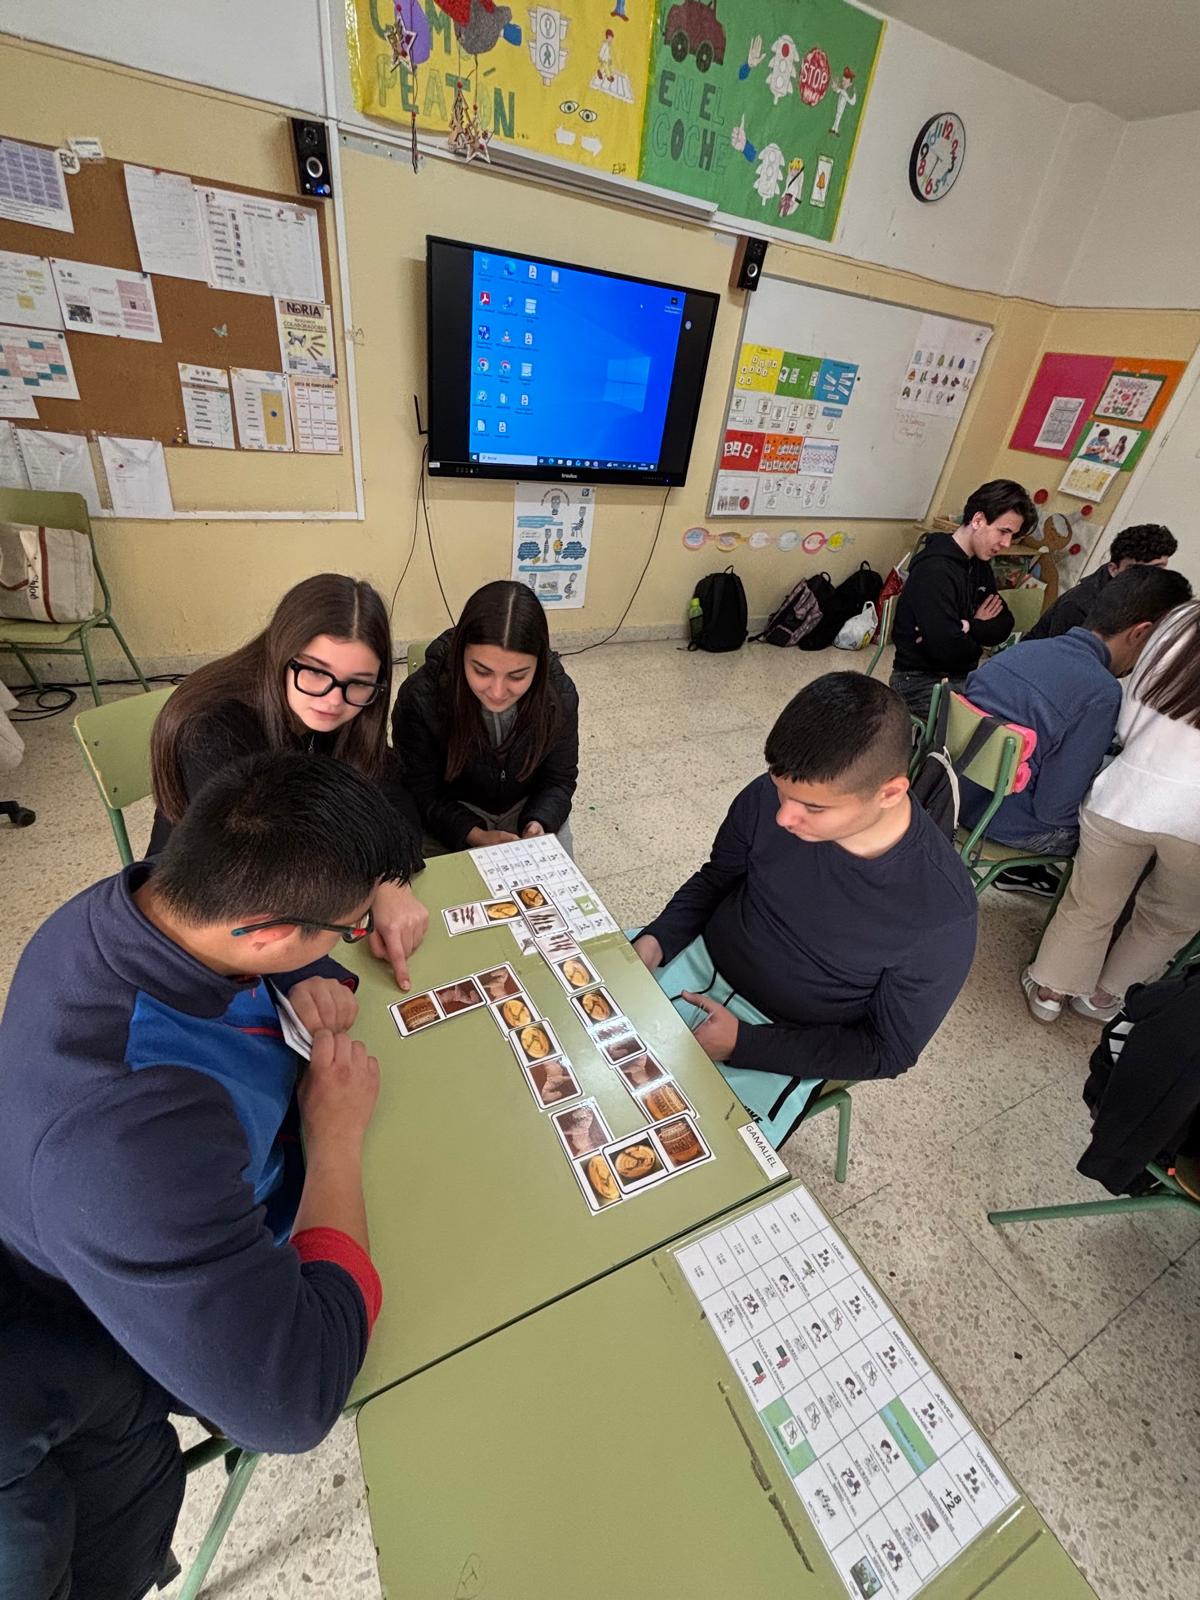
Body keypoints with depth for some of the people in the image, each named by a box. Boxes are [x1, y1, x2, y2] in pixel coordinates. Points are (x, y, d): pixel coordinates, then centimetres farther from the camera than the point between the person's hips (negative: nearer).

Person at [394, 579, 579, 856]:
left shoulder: (560, 695, -21)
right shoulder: (420, 698, -28)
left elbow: (559, 778, -6)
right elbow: (421, 793, -16)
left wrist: (539, 824, -25)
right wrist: (475, 835, -30)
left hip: (527, 807, 2)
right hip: (451, 814, -1)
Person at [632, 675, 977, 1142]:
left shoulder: (941, 914, -26)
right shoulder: (771, 797, -19)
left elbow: (888, 1050, -11)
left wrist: (742, 1043, -19)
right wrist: (658, 940, -16)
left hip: (779, 1047, -3)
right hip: (695, 958, 4)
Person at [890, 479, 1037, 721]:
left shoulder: (979, 564, 10)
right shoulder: (935, 570, -19)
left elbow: (1004, 625, 7)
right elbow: (948, 649, -27)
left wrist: (968, 628, -15)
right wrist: (981, 630, -4)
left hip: (961, 676, 9)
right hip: (922, 683, -9)